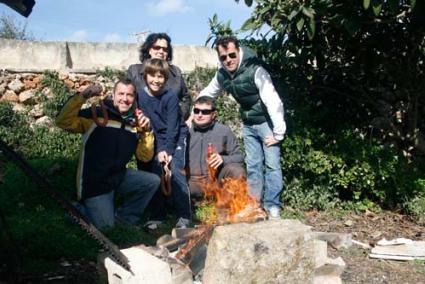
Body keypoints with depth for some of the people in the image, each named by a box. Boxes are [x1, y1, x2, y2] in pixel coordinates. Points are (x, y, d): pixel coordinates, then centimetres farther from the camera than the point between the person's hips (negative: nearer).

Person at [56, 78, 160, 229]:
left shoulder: (135, 123, 3)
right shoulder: (96, 115, -14)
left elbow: (145, 157, 2)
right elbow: (63, 122, -26)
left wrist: (146, 132, -13)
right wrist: (82, 96, -35)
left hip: (119, 177, 6)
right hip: (94, 182, -6)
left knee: (153, 182, -6)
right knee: (106, 226, -13)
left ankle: (124, 218, 11)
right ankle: (79, 210, 18)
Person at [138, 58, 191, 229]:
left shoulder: (170, 97, -17)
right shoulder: (142, 97, -6)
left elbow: (173, 127, -16)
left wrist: (167, 150, -19)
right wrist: (159, 150, -11)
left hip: (176, 136, -4)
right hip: (158, 139, 4)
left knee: (175, 170, -16)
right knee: (157, 172, -3)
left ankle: (184, 216, -10)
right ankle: (158, 215, 8)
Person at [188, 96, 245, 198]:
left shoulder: (224, 131, 11)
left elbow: (239, 157, 6)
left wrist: (223, 159, -13)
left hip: (216, 179, 1)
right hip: (192, 182, 0)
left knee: (236, 171, -29)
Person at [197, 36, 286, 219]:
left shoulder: (255, 71, -27)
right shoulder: (222, 75, -7)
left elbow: (274, 102, -28)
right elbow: (206, 94, 11)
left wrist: (278, 132, -27)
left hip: (266, 121, -6)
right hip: (248, 124, 6)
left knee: (271, 164, -6)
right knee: (252, 166, 9)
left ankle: (272, 207, 2)